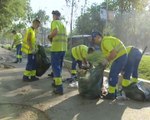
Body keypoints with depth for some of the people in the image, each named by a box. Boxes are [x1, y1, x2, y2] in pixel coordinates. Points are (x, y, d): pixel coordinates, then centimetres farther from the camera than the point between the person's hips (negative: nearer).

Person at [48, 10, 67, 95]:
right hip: (63, 48, 8)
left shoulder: (54, 22, -3)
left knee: (55, 67, -5)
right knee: (59, 66, 20)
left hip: (56, 48, -8)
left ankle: (59, 88, -9)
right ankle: (56, 82, 31)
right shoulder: (63, 24, 22)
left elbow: (55, 31, -23)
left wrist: (50, 37, -5)